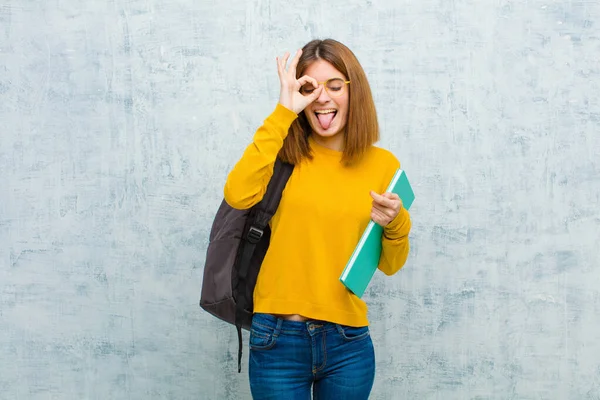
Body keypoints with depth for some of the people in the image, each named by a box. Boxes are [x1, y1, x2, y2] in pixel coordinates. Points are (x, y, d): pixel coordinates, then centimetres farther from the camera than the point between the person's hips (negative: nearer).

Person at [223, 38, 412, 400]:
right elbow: (237, 195, -23)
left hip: (348, 344, 1)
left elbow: (390, 265, 7)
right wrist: (282, 113, -19)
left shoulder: (382, 163, 2)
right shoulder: (286, 153, -1)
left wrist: (396, 224, -14)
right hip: (278, 338, -1)